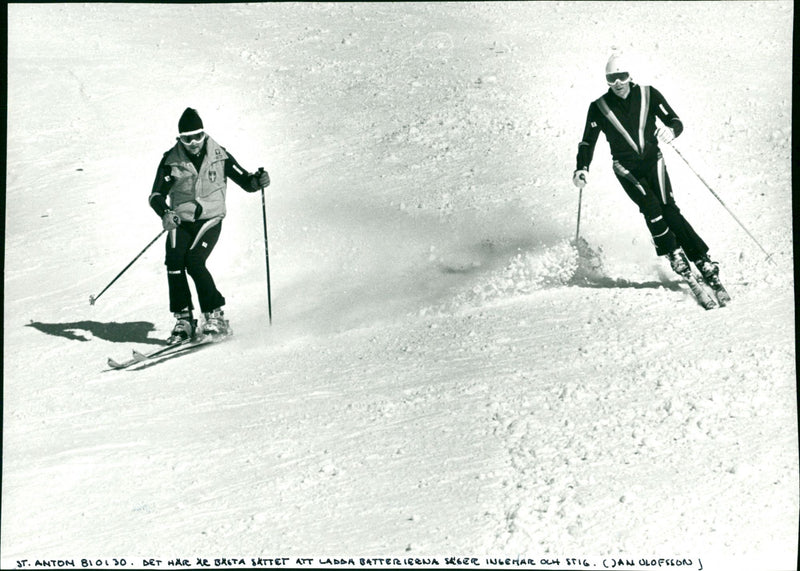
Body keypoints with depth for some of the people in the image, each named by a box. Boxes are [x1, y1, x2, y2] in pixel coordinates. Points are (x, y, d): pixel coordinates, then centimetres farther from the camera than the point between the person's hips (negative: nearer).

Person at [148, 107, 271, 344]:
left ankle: (215, 316, -9)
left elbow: (244, 181, 2)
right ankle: (183, 320, -2)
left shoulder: (219, 156, -4)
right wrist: (165, 213, -29)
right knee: (174, 263, -16)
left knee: (194, 262, -21)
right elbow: (156, 195, -8)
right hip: (180, 221, 2)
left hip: (210, 220, -2)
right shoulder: (171, 160, -4)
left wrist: (257, 181, -21)